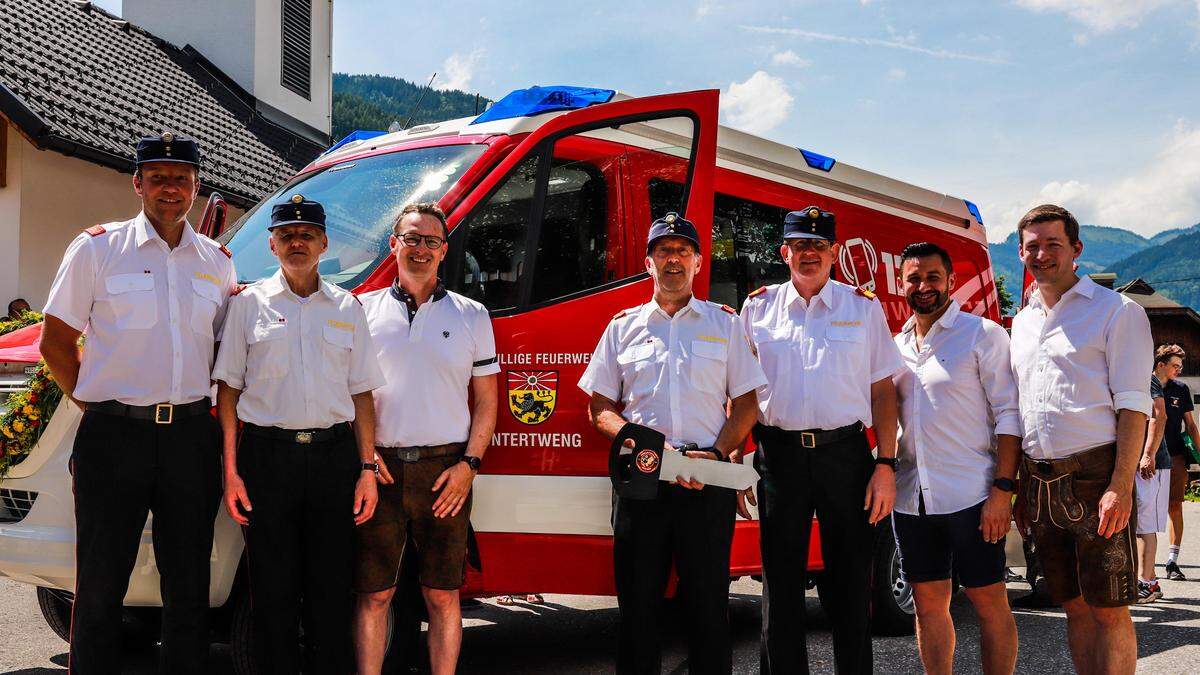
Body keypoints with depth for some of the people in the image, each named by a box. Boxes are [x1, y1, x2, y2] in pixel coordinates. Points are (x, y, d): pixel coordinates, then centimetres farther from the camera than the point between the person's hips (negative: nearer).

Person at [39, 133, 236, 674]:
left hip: (191, 437, 3)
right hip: (114, 436, -3)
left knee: (189, 588, 9)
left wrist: (208, 412, 8)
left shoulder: (216, 260, 11)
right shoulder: (97, 248, 1)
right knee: (100, 587, 3)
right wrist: (96, 404, -2)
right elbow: (55, 344, 3)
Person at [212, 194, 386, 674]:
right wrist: (231, 470, -4)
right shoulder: (250, 303, 6)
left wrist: (367, 468, 2)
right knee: (274, 593, 3)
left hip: (334, 455, 2)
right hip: (268, 454, -1)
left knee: (333, 592, 5)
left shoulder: (347, 307, 11)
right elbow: (229, 390, 4)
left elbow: (360, 394, 10)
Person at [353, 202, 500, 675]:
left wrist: (468, 464, -5)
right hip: (380, 468, 0)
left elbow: (486, 401, 8)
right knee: (374, 593, 3)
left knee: (443, 595, 4)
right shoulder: (365, 310, 10)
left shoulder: (471, 315, 9)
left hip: (446, 471, 0)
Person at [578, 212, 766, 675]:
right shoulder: (623, 327, 13)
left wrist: (717, 453, -9)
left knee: (709, 602, 2)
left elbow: (746, 402, 7)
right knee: (638, 602, 4)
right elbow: (600, 407, 10)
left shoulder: (724, 323, 11)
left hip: (708, 481, -1)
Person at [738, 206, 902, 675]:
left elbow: (882, 391, 5)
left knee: (851, 580, 4)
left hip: (846, 454, -1)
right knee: (781, 582, 6)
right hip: (778, 454, 1)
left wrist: (886, 465, -3)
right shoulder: (759, 307, 9)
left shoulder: (863, 308, 7)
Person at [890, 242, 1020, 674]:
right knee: (928, 604, 10)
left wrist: (1003, 489, -15)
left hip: (971, 495, -5)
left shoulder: (982, 334, -2)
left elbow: (1008, 415, -8)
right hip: (911, 499, 5)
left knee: (989, 601, 1)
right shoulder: (896, 345, 13)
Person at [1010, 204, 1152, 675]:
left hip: (1095, 476, -6)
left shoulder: (1116, 311, -2)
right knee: (1074, 606, 11)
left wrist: (1121, 486, -18)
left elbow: (1132, 406, -9)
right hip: (1041, 484, 6)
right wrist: (1020, 487, 14)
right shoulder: (1022, 322, 17)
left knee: (1109, 610, -3)